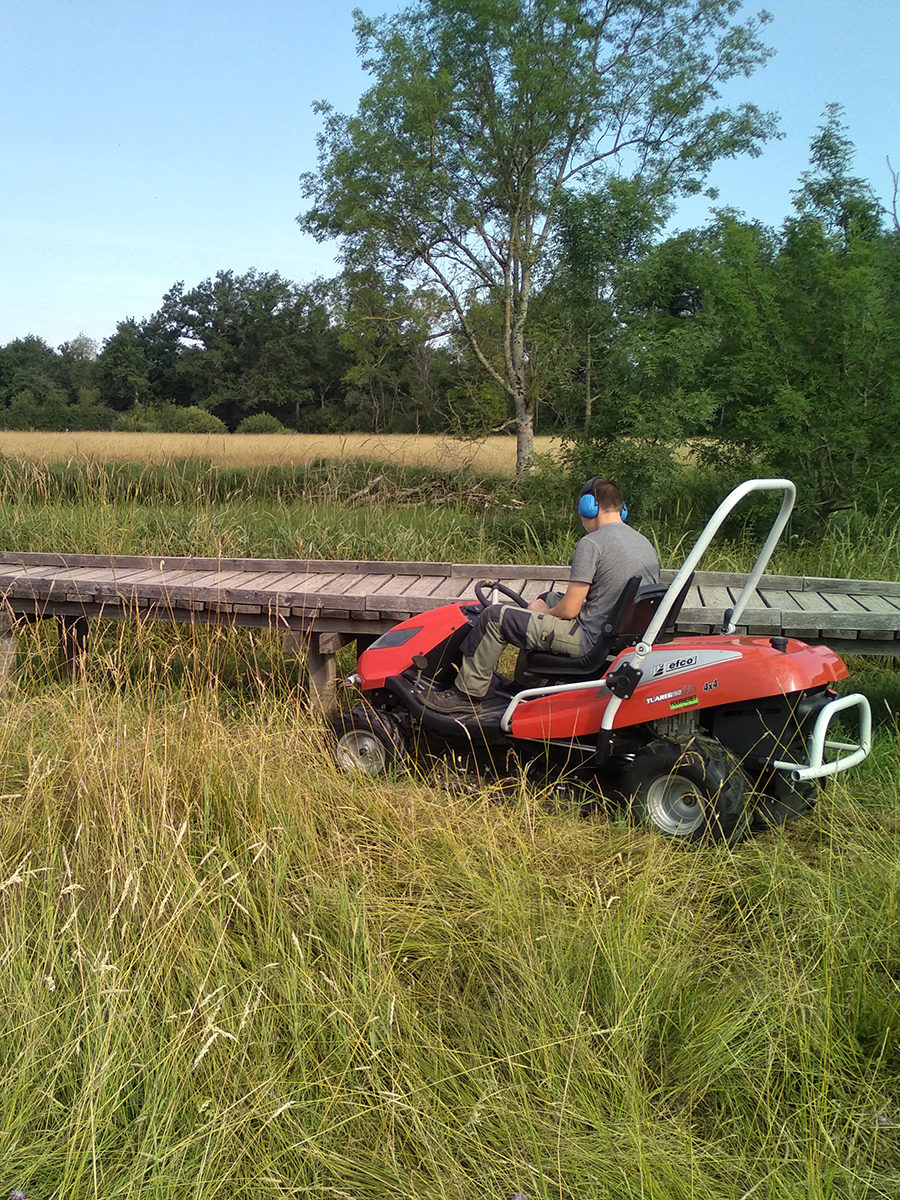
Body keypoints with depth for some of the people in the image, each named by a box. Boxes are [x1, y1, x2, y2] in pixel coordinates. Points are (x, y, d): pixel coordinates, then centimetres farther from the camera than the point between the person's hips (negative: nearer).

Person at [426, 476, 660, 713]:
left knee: (495, 616, -4)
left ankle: (468, 693, 8)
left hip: (590, 639, -9)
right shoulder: (646, 543, 10)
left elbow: (569, 610, -18)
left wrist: (545, 612, 5)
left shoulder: (591, 543, -16)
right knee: (548, 599, 31)